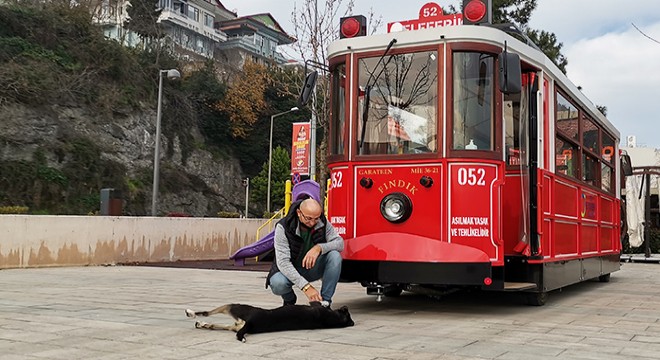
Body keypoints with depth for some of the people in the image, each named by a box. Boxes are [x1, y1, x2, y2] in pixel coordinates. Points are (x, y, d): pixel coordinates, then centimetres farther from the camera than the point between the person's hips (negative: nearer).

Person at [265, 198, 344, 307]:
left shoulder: (322, 223, -13)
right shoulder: (283, 227, -25)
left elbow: (340, 243, -17)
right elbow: (283, 262, -32)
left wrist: (319, 248, -39)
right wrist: (306, 286, -42)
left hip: (312, 268, 3)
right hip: (289, 270, -3)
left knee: (335, 255, -25)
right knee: (278, 283, -37)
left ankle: (324, 302, -17)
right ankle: (289, 300, 1)